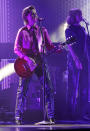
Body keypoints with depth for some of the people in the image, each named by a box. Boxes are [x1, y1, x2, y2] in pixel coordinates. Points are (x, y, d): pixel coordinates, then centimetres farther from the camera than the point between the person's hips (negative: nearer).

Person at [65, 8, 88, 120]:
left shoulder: (82, 29, 16)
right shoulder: (69, 30, -5)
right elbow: (70, 46, -13)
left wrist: (85, 59, 11)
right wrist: (76, 60, -21)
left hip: (84, 60, 7)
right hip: (74, 60, -7)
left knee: (84, 87, 7)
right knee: (73, 87, -3)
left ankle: (81, 112, 14)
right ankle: (72, 113, 3)